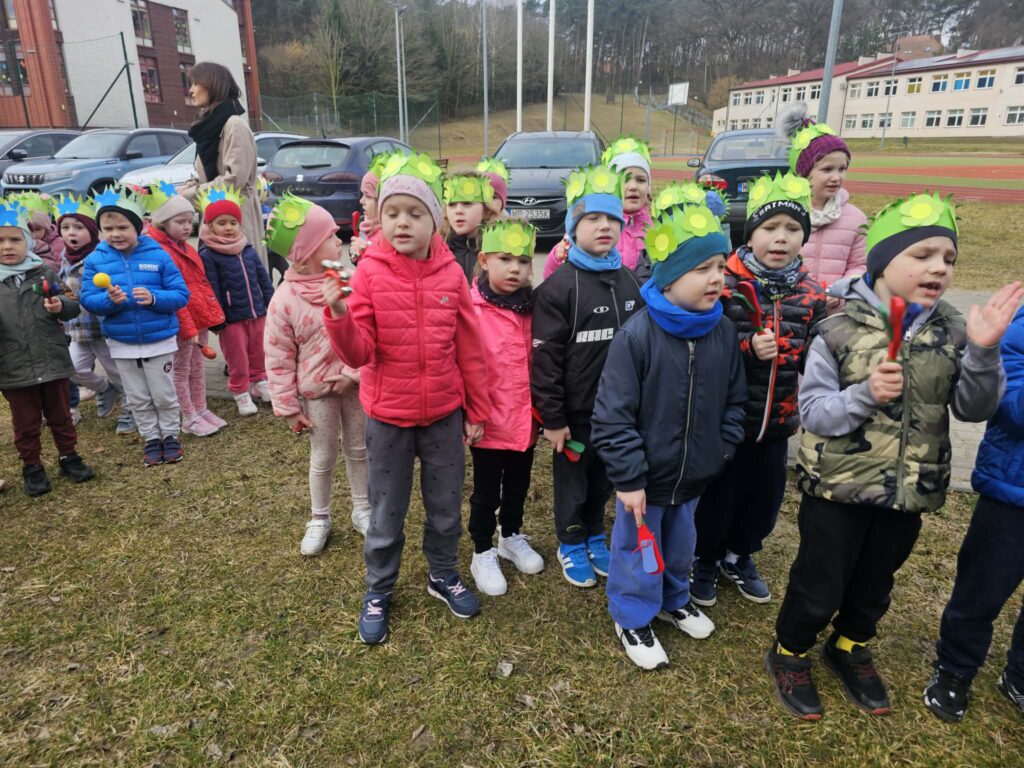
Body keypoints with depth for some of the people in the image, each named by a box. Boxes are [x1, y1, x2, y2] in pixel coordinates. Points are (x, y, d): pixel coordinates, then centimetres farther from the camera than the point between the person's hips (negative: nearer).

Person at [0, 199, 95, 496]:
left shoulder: (45, 273, 1)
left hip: (53, 362, 1)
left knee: (60, 416, 15)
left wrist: (61, 306, -19)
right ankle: (32, 467, 27)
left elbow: (73, 306, 2)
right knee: (26, 424, 13)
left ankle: (69, 457, 31)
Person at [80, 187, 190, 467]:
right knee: (138, 399, 15)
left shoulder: (158, 255, -10)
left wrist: (155, 298, -27)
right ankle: (151, 439, 30)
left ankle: (171, 435, 30)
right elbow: (88, 300, -5)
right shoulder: (94, 260, -4)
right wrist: (108, 300, -25)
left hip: (160, 339, -2)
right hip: (121, 343, 2)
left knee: (164, 395, 11)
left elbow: (181, 294, -10)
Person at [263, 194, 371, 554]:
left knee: (359, 450, 16)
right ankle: (319, 519, 33)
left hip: (355, 383, 3)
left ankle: (362, 510, 36)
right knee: (323, 458, 12)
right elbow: (278, 359, -9)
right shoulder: (285, 299, -14)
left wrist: (353, 372, -16)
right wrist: (288, 407, -7)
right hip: (316, 390, -2)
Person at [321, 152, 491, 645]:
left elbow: (470, 349, 0)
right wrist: (339, 317, -34)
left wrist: (477, 411, 4)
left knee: (446, 507, 18)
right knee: (386, 515, 14)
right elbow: (358, 354, -14)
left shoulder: (451, 275, -6)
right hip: (388, 416, -1)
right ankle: (378, 591, 37)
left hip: (445, 414, 2)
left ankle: (443, 575, 43)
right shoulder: (369, 273, -11)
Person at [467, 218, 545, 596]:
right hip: (490, 421, -5)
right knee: (487, 492, 14)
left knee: (518, 485, 23)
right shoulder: (474, 309, -17)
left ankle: (511, 537, 46)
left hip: (525, 419, 5)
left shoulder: (531, 308, 2)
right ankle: (483, 553, 33)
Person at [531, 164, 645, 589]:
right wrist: (551, 417, -15)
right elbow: (546, 356, -16)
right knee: (572, 483, 13)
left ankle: (595, 536, 42)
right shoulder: (559, 286, -15)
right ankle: (571, 545, 34)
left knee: (604, 480, 20)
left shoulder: (629, 282, 4)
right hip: (575, 412, -5)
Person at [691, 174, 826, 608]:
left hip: (777, 419, 5)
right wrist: (747, 347, -27)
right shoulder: (724, 284, -13)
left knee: (766, 495, 18)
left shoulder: (811, 294, 1)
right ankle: (704, 558, 34)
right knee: (718, 494, 9)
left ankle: (739, 555, 43)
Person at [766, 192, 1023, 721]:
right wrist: (865, 394, -30)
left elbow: (973, 410, -4)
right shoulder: (840, 331, -15)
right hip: (838, 487, -4)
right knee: (819, 587, 9)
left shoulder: (952, 332, -2)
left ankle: (849, 647, 50)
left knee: (875, 584, 23)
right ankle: (788, 653, 36)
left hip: (908, 492, 5)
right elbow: (813, 413, -14)